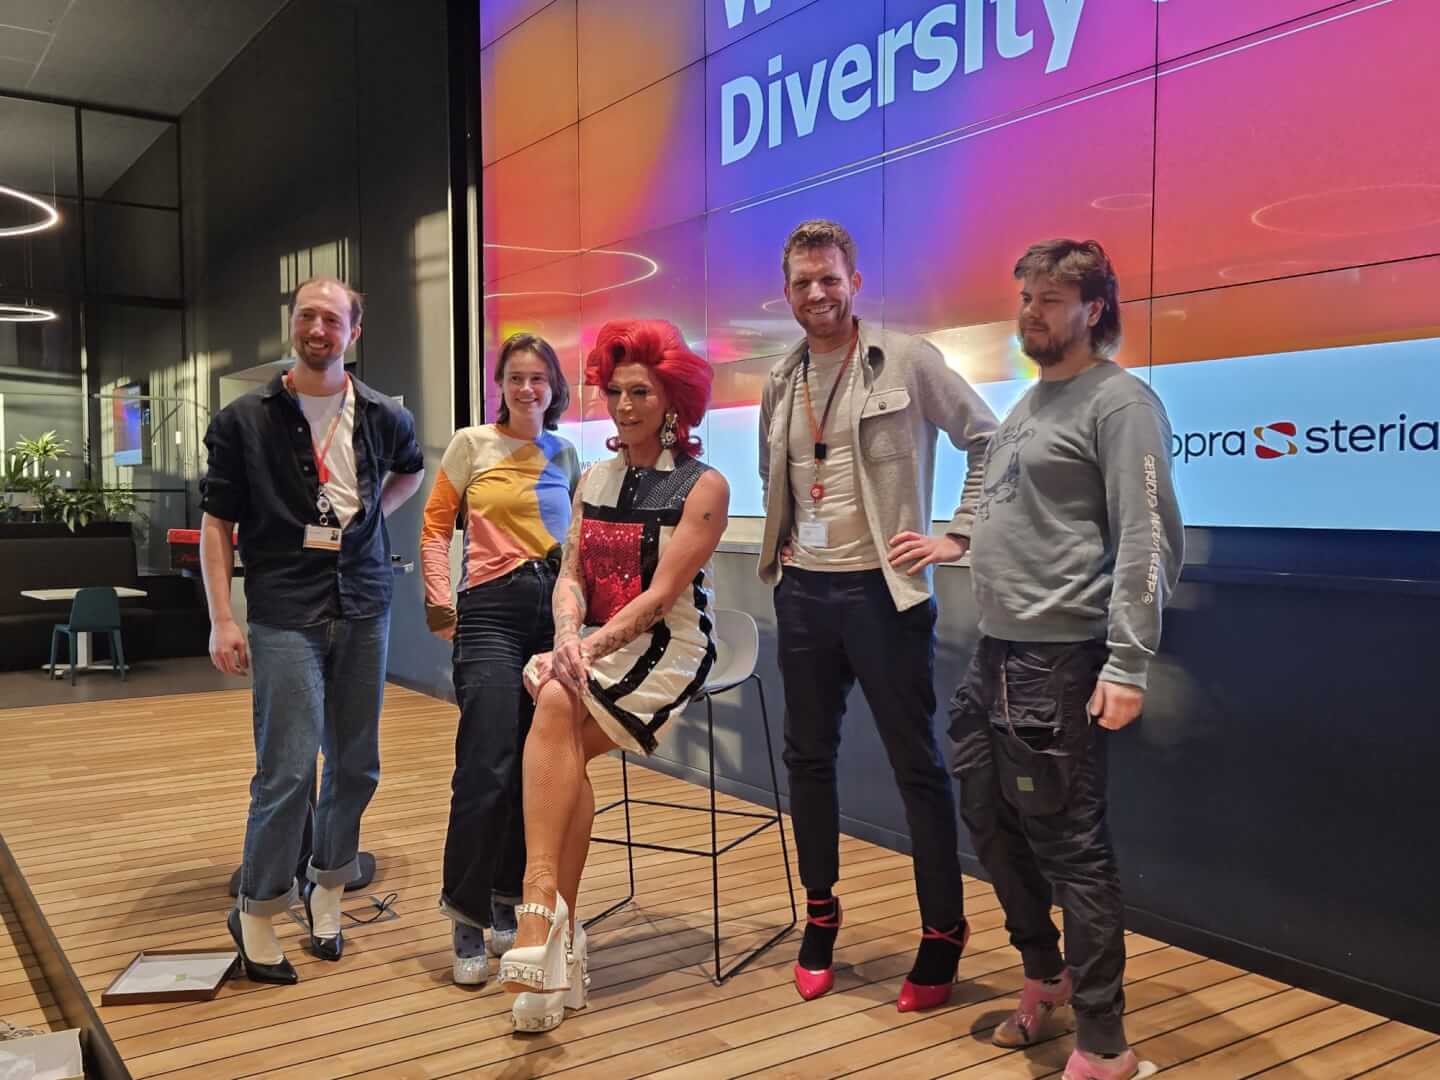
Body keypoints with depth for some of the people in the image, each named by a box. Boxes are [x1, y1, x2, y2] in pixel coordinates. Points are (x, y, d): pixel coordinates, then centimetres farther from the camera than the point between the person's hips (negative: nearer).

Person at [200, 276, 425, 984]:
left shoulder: (382, 417, 7)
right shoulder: (244, 420, 0)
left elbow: (412, 470, 30)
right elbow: (217, 524, 1)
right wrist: (222, 621, -7)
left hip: (364, 608, 4)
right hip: (285, 613, -3)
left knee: (355, 765, 9)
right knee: (289, 767, -9)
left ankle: (327, 887, 29)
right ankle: (256, 911, 10)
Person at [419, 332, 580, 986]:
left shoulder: (564, 454, 14)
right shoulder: (472, 444, 3)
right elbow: (436, 526, 2)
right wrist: (439, 599, -8)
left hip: (557, 609, 4)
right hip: (491, 611, -4)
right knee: (487, 768, -12)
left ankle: (508, 906, 22)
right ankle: (467, 924, 2)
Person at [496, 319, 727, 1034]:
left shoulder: (703, 486, -3)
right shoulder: (594, 479, 15)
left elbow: (662, 593, -11)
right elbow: (571, 574, 8)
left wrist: (594, 647, -23)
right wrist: (568, 637, -13)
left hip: (668, 650, -4)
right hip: (595, 646, 5)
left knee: (556, 709, -30)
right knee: (556, 711, -27)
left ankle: (543, 908, -28)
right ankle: (559, 940, -25)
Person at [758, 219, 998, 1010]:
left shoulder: (906, 363, -7)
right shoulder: (780, 383, 10)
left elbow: (991, 440, -4)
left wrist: (959, 537, -8)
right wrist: (775, 547, 11)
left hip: (882, 589, -5)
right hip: (802, 591, 6)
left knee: (916, 765, 2)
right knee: (808, 758, 12)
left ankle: (943, 934, 17)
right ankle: (820, 915, 29)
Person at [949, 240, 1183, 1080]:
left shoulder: (1120, 402, -9)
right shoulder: (1031, 401, 17)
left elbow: (1147, 542, -17)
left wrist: (1128, 665, -22)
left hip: (1061, 659, -9)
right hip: (998, 650, 9)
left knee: (1070, 843, -2)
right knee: (990, 821, 17)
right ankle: (1046, 976, 38)